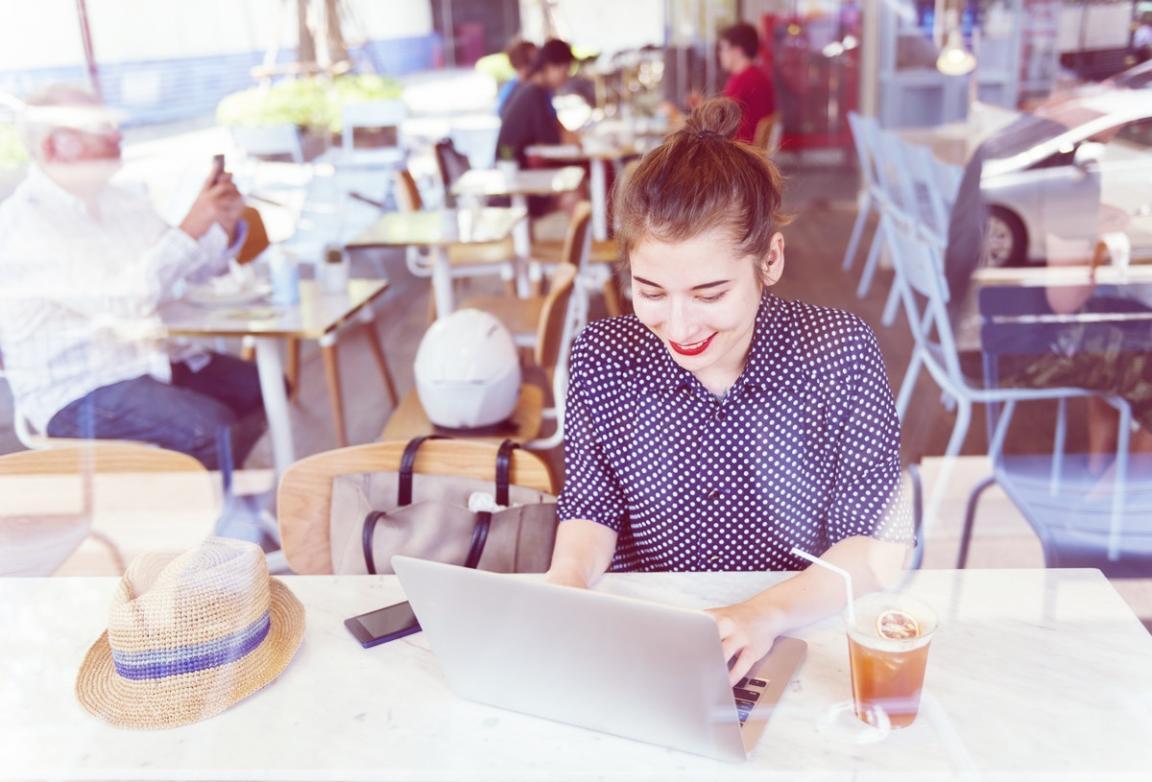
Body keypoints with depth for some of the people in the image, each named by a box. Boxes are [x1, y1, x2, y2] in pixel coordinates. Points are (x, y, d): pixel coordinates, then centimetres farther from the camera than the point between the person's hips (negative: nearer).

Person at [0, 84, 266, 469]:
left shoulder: (119, 199, 9)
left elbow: (196, 267, 14)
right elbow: (125, 299, -27)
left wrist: (224, 223, -6)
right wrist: (191, 227, -28)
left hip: (153, 358, 8)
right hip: (76, 392, -8)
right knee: (212, 427, -27)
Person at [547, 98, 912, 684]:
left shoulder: (838, 353, -11)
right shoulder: (602, 357, -7)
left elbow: (878, 544, -10)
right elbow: (592, 510, 2)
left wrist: (770, 612, -27)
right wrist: (568, 577, -20)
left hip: (801, 635, 1)